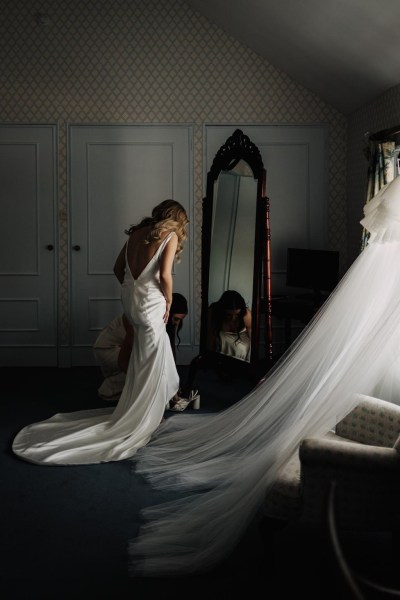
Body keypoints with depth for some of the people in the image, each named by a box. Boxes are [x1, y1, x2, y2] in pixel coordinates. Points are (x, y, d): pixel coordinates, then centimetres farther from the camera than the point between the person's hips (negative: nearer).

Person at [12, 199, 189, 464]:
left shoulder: (139, 232, 15)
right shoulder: (170, 236, -6)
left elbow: (118, 268, 16)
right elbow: (164, 274, -16)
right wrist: (169, 301, -1)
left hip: (130, 300, 7)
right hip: (150, 303, -7)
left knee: (144, 360, 21)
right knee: (149, 364, 4)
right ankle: (140, 422, 11)